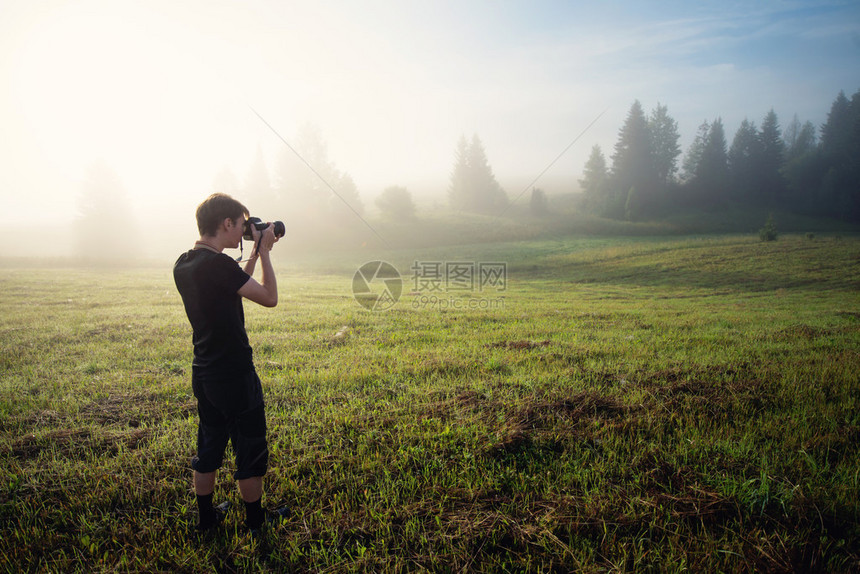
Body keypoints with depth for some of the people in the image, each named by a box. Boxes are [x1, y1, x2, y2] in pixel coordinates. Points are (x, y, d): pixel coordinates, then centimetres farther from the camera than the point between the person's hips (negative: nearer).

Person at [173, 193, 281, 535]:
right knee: (251, 451, 9)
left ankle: (206, 517, 35)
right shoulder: (218, 264, -24)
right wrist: (264, 251, -7)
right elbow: (269, 297, -16)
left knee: (209, 446, 21)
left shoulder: (183, 265, 3)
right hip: (235, 377, -8)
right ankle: (256, 523, 24)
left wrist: (254, 255, 12)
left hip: (203, 375, 8)